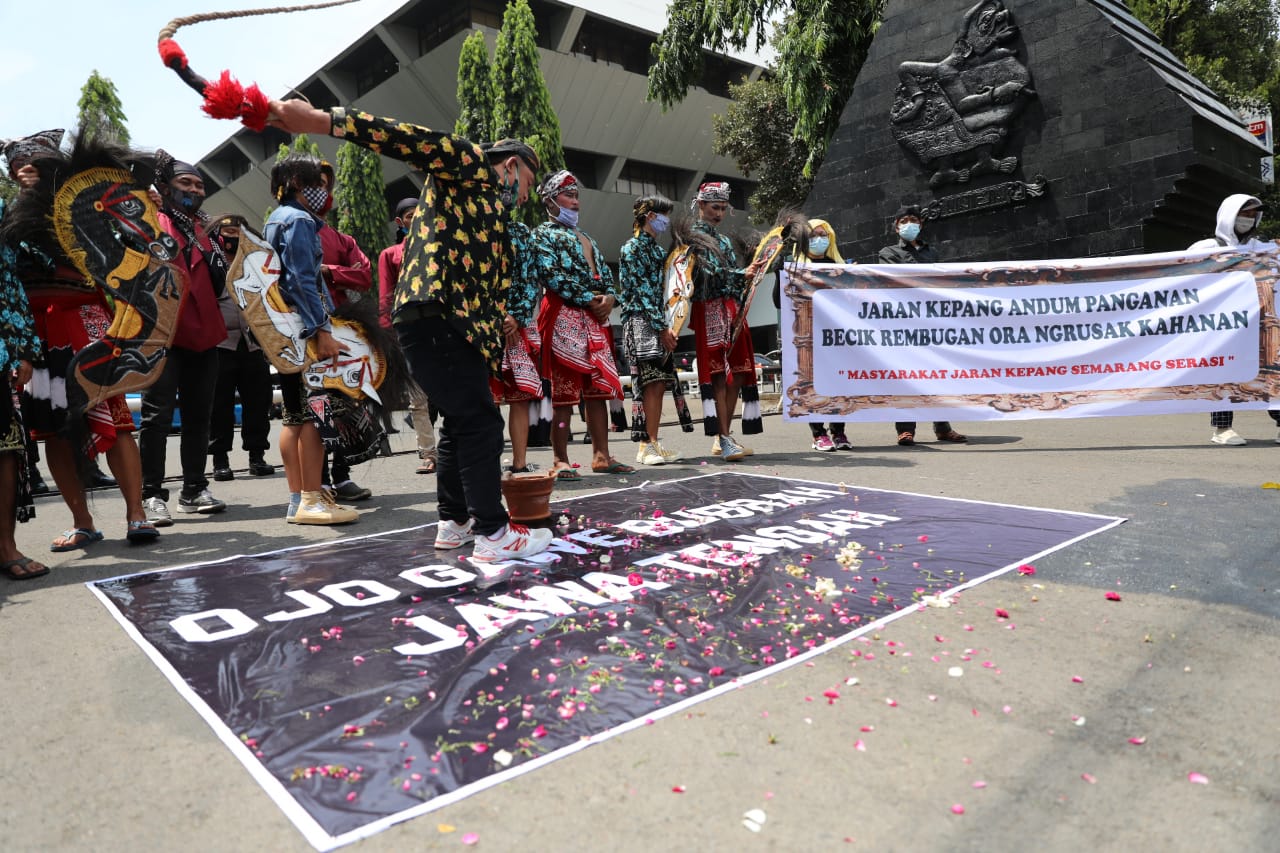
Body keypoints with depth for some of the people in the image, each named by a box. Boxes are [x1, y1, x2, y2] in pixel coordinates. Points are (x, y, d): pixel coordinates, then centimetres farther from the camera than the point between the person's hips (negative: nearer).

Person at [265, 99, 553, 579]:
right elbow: (412, 141, -13)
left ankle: (454, 522, 27)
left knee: (461, 420, 15)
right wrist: (323, 122, -24)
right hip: (433, 311, -10)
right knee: (479, 419, -10)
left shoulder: (494, 216, 29)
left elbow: (493, 288, 25)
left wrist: (492, 352, 21)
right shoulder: (469, 167, 3)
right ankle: (492, 535, -5)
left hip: (459, 323, 10)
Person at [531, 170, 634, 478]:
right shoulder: (543, 233, 3)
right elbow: (551, 276, -11)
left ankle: (601, 456, 9)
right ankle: (561, 461, -3)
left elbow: (606, 275, 22)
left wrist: (609, 297, -1)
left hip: (596, 317, 7)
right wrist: (590, 299, -13)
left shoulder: (587, 238, 26)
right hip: (564, 316, -7)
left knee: (599, 387, 4)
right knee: (564, 390, -7)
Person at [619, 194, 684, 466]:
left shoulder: (658, 249, 21)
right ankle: (647, 445, -9)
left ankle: (651, 444, 7)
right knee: (652, 384, -12)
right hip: (640, 321, -8)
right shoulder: (632, 248, -4)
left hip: (659, 324, 8)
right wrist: (662, 328, -15)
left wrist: (667, 327, 11)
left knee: (659, 384, 3)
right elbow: (641, 291, -12)